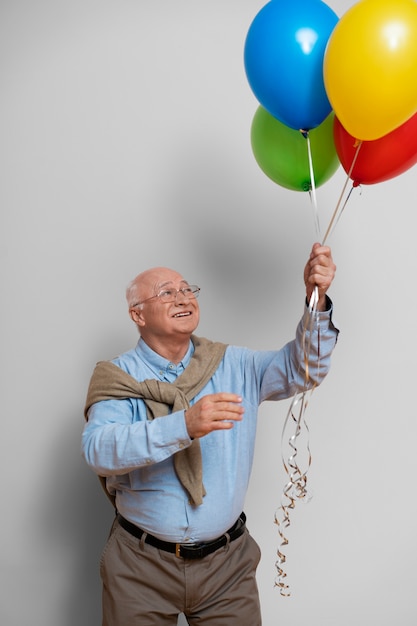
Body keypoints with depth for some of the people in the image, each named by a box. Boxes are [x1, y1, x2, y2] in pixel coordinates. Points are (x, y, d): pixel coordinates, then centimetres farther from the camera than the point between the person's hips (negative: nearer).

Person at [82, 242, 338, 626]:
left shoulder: (233, 366, 2)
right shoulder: (119, 376, -7)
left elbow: (302, 368, -6)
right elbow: (98, 450, -22)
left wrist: (316, 300, -23)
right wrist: (184, 426, -35)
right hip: (142, 565, -2)